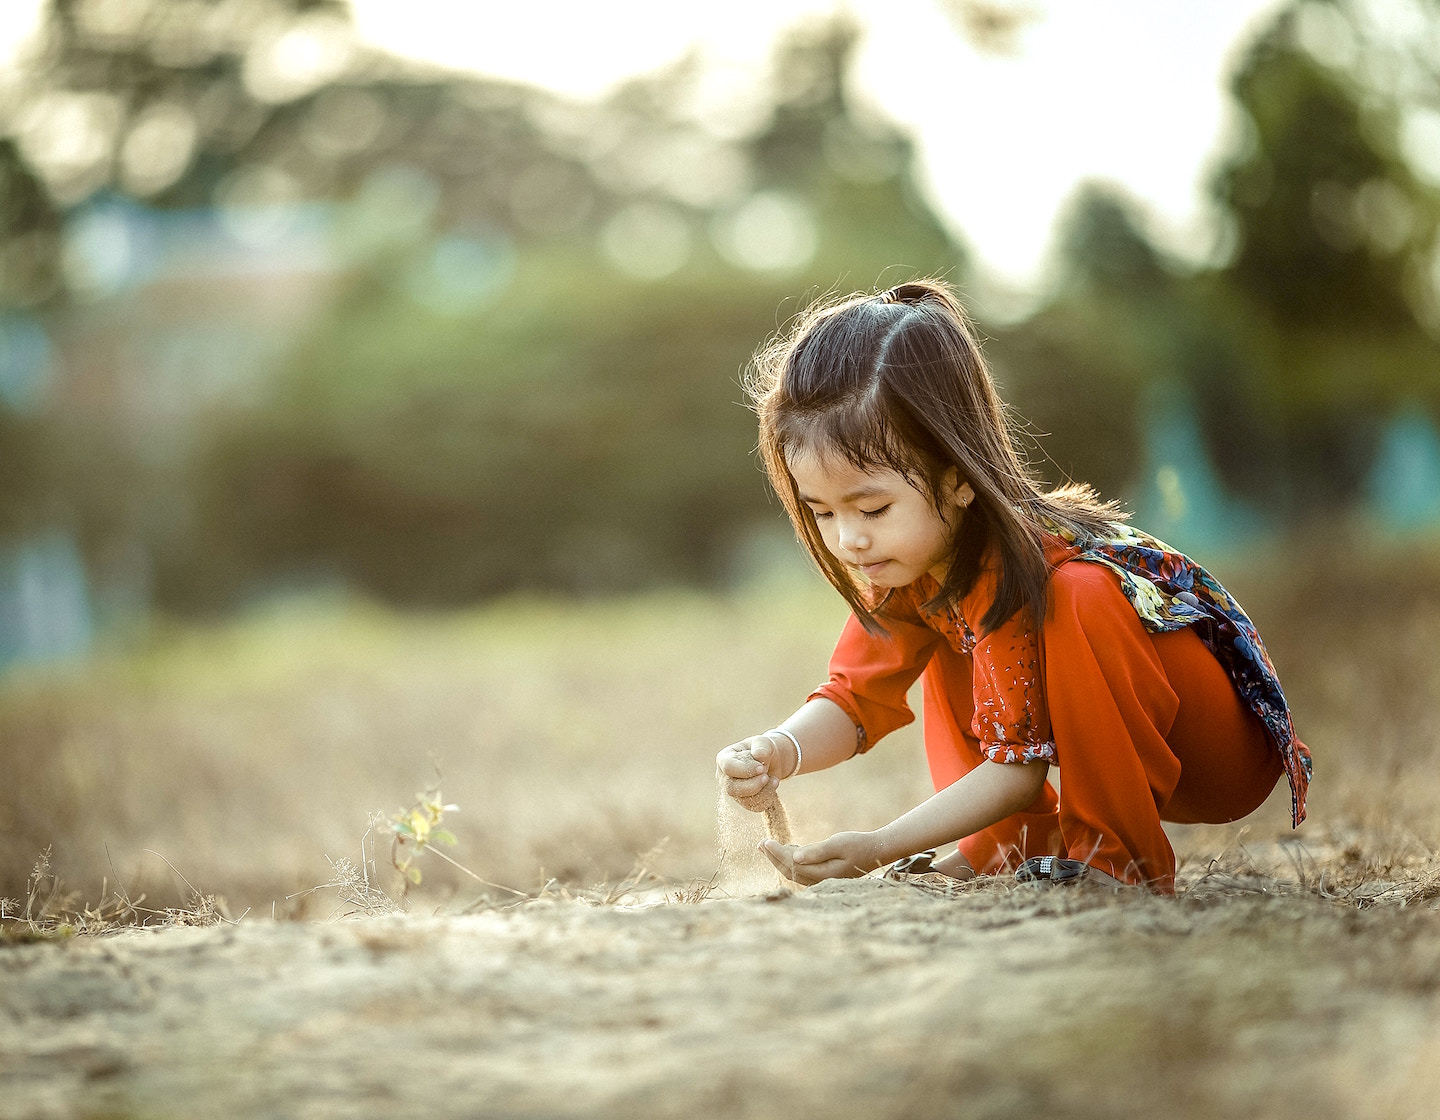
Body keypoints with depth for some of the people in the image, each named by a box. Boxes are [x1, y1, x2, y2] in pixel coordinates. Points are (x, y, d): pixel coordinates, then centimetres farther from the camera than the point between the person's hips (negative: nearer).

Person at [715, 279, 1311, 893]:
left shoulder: (1021, 566, -30)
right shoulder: (912, 556, -6)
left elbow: (1019, 766, -27)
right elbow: (856, 696, -4)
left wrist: (879, 847, -34)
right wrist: (778, 752, -25)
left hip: (1231, 748, -8)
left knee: (1080, 600, -33)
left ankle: (1123, 855, -22)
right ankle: (1016, 844, 3)